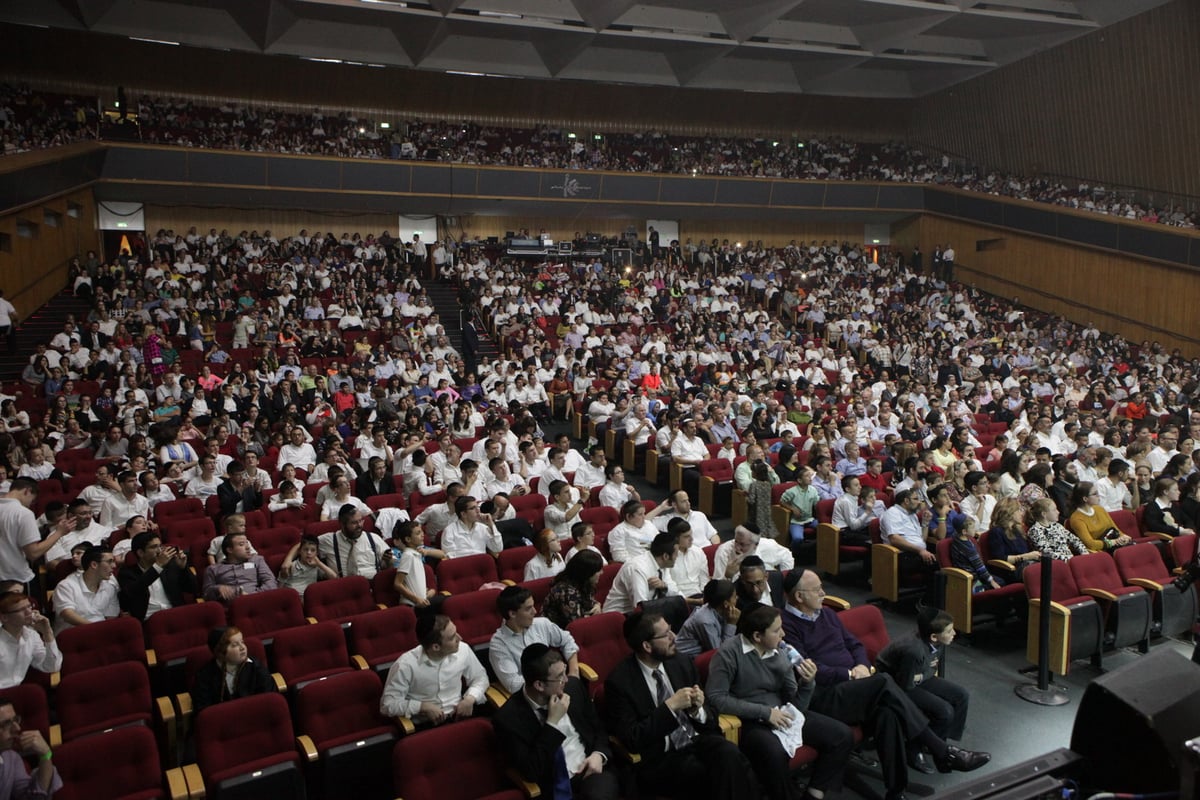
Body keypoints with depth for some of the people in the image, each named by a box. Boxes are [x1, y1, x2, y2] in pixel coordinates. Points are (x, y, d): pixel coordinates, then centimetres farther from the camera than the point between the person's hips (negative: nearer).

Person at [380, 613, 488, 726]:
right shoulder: (406, 665, -16)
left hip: (458, 718, 4)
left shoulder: (463, 650, -3)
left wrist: (470, 699, -5)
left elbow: (480, 678, 14)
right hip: (424, 726, -4)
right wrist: (423, 707, -17)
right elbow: (387, 704, -9)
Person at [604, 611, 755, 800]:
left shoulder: (682, 662, 4)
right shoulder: (619, 681, -10)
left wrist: (697, 709, -12)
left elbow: (710, 719, 12)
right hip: (658, 759, -5)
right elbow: (632, 740, -15)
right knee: (723, 775, -29)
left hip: (696, 740, 5)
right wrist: (670, 706, -21)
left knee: (730, 755, -29)